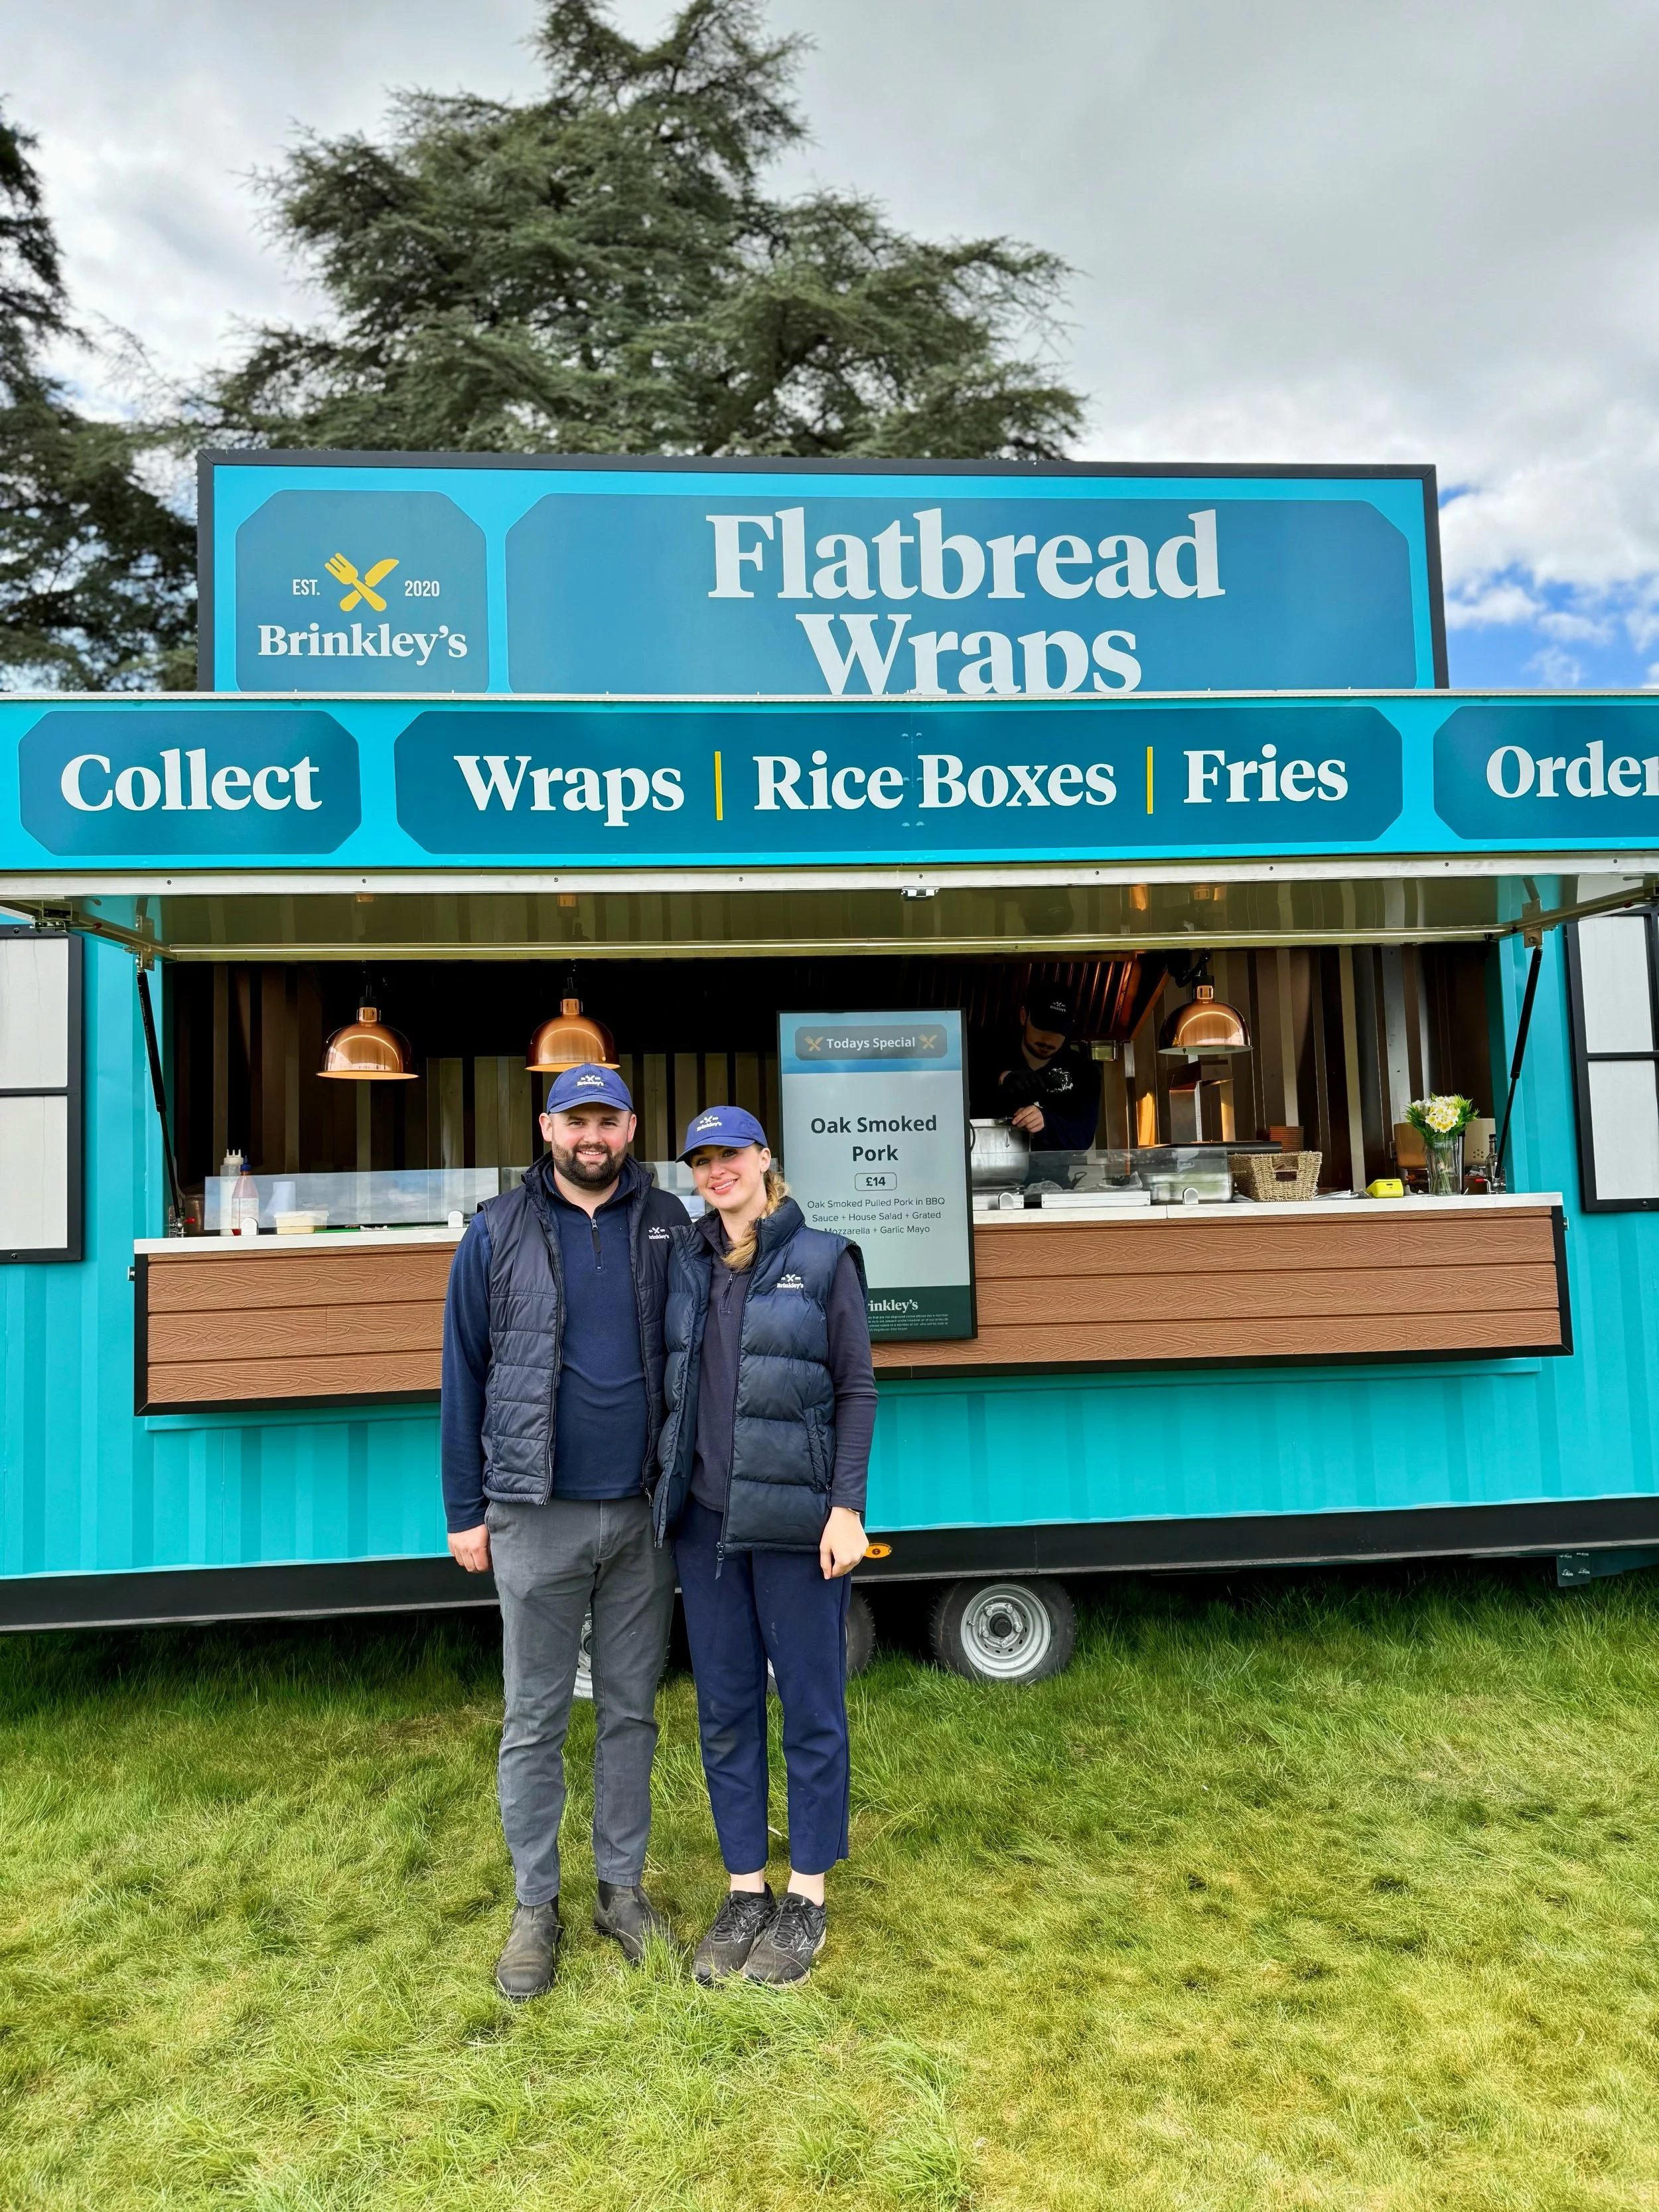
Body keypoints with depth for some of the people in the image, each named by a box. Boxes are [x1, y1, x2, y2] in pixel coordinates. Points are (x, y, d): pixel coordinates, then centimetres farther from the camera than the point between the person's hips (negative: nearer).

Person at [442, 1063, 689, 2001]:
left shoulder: (667, 1225, 2)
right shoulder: (499, 1235, 0)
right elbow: (464, 1377, 2)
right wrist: (466, 1512, 1)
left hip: (643, 1514, 1)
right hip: (536, 1518, -1)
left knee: (633, 1711, 14)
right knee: (535, 1722, 10)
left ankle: (623, 1886, 31)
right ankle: (535, 1907, 27)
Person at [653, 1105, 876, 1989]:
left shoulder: (823, 1261, -4)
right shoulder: (684, 1261, 7)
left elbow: (856, 1390, -4)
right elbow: (668, 1382, 12)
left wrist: (847, 1507, -11)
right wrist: (663, 1495, 9)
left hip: (795, 1517, -4)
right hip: (705, 1516, 4)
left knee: (810, 1706, 7)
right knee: (725, 1709, 12)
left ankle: (806, 1897, 25)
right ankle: (746, 1889, 29)